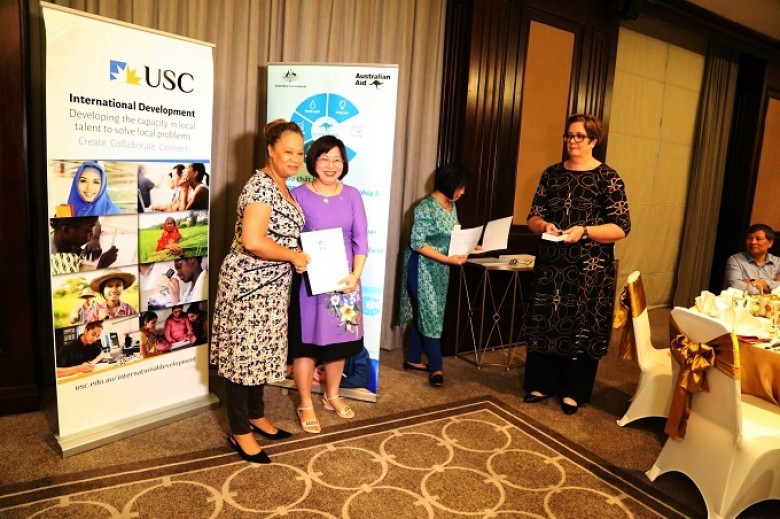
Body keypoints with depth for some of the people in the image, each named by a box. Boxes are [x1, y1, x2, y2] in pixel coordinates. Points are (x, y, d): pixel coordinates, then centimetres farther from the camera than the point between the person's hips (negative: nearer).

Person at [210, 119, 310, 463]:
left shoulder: (281, 186, 11)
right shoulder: (261, 186, -19)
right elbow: (252, 242, -30)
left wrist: (296, 256, 7)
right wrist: (294, 256, -18)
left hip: (271, 286, 10)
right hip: (247, 285, -10)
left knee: (262, 352, 19)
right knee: (243, 354, 2)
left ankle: (256, 416, 35)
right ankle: (240, 432, 17)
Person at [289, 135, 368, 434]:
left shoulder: (352, 196, 5)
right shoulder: (299, 195, -3)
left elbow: (360, 239, 1)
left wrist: (355, 275, -11)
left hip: (344, 280, 3)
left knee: (339, 339, 14)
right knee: (306, 341, 3)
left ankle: (331, 395, 34)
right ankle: (305, 405, 20)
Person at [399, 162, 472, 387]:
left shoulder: (451, 206, 8)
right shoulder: (426, 207, -18)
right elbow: (417, 244, -21)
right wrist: (448, 259, -25)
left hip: (440, 269, 8)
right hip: (422, 268, -8)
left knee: (425, 314, 13)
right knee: (430, 315, -4)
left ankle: (413, 359, 24)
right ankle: (436, 366, 6)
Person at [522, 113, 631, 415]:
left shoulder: (607, 178, -4)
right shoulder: (552, 174, 8)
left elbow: (621, 228, -8)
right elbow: (533, 217, 9)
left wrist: (584, 231, -22)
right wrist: (544, 225, -13)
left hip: (590, 270, -3)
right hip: (551, 265, 4)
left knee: (583, 328, 5)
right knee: (545, 323, 8)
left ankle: (573, 392, 20)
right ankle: (541, 383, 24)